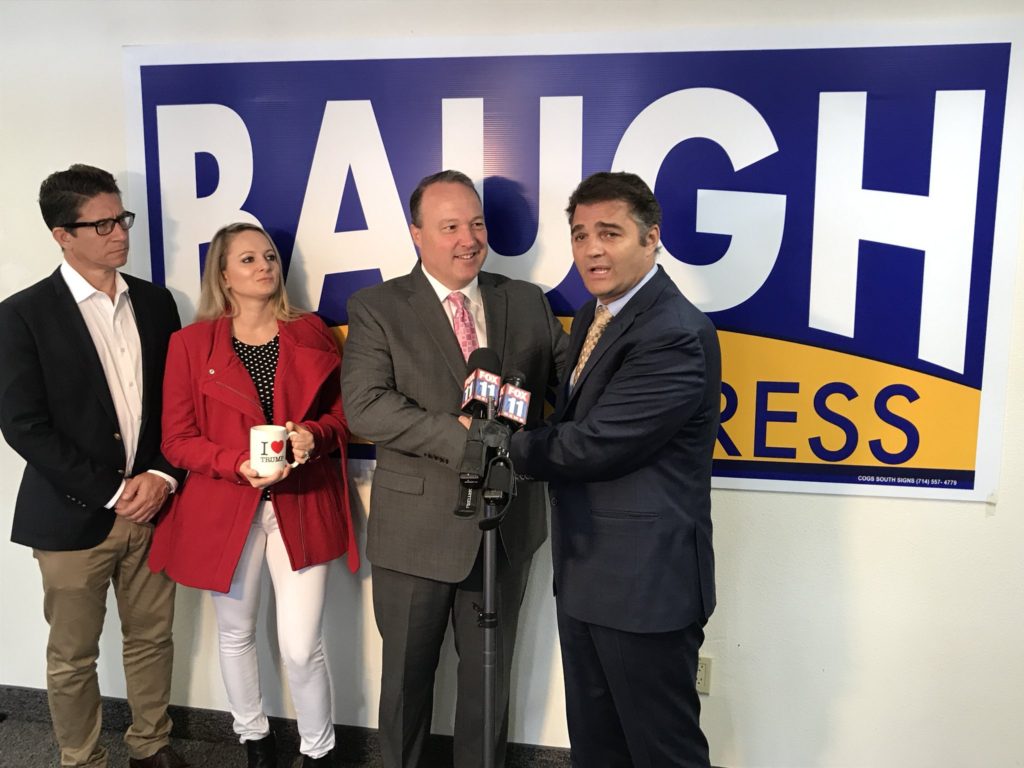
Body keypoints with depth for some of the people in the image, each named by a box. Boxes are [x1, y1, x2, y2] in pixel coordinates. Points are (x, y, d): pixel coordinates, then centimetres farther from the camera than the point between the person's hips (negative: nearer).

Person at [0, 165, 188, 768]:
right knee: (73, 656, 11)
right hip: (74, 515, -3)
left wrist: (163, 477, -6)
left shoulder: (155, 301, 6)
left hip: (153, 505, 4)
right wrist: (109, 493, -12)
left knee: (152, 638, 14)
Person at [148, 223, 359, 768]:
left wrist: (314, 435, -14)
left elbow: (344, 415, 8)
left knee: (301, 648, -2)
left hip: (302, 507, 0)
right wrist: (238, 466, -19)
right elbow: (177, 440, -2)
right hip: (224, 510, 1)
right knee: (236, 634, 19)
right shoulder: (191, 343, -1)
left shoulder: (312, 333, 3)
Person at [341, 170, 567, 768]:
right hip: (418, 528, -2)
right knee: (407, 677, 18)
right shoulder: (378, 307, -6)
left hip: (508, 524, 3)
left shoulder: (528, 302, 4)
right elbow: (365, 406, -18)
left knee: (491, 676, 21)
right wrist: (458, 436, -26)